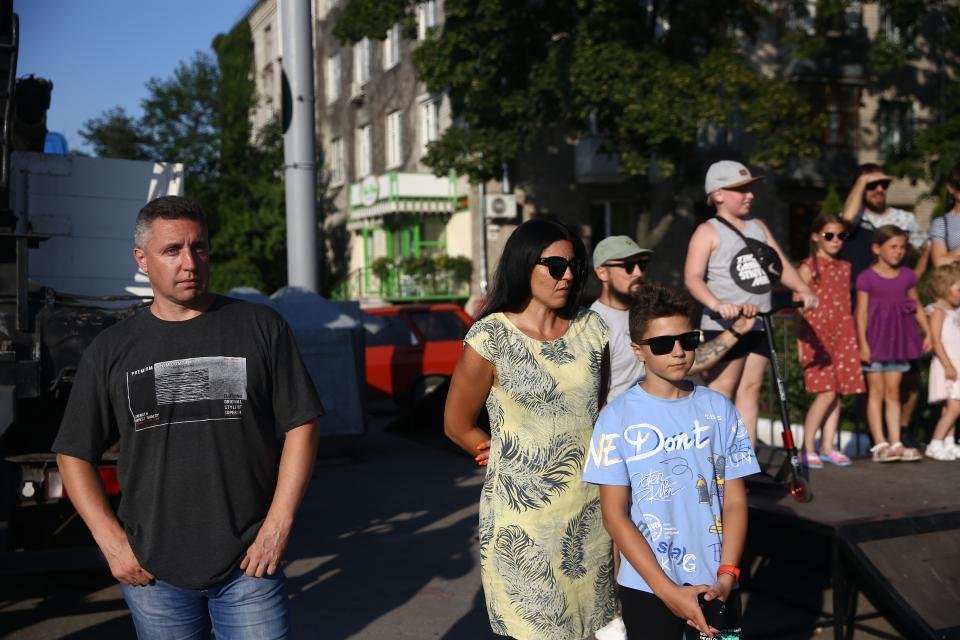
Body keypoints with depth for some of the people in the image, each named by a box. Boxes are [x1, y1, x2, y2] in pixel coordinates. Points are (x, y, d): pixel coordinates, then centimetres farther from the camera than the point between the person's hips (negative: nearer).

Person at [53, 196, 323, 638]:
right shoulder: (111, 351, 4)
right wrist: (112, 542, -2)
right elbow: (73, 453, 8)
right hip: (153, 573, 2)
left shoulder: (261, 328, 0)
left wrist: (278, 525, -7)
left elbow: (301, 425, 0)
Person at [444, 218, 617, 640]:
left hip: (591, 508, 5)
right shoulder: (491, 337, -10)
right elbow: (457, 425, -2)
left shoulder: (591, 328, 4)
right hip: (525, 512, -4)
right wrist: (514, 460, 6)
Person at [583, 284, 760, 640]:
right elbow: (614, 515, -9)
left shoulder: (719, 410, 1)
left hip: (714, 585, 3)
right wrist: (668, 591, -13)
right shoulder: (618, 417, -9)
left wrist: (726, 577, -10)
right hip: (645, 588, -2)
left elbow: (735, 501, 2)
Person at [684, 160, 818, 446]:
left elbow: (782, 266, 15)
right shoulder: (709, 232, -5)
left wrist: (803, 290, -3)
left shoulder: (758, 226, 16)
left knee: (750, 388, 8)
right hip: (724, 325, -7)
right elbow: (693, 277, -16)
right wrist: (717, 304, -33)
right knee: (722, 389, -7)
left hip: (759, 323, 7)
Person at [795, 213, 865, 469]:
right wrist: (801, 343, -11)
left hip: (842, 336, 6)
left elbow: (846, 305, 19)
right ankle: (807, 449, -2)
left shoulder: (844, 267, 14)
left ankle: (827, 447, 16)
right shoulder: (808, 268, -3)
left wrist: (853, 338, 15)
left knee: (838, 392, 5)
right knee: (826, 393, -12)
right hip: (815, 337, -6)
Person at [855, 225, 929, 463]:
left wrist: (928, 333, 9)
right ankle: (880, 445, 3)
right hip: (875, 339, -4)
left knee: (893, 392, 7)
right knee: (876, 392, 1)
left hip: (898, 340, 4)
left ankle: (896, 443, 8)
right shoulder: (867, 278, -7)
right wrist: (862, 343, -14)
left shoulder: (907, 276, 7)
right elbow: (861, 313, -9)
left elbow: (916, 306, 15)